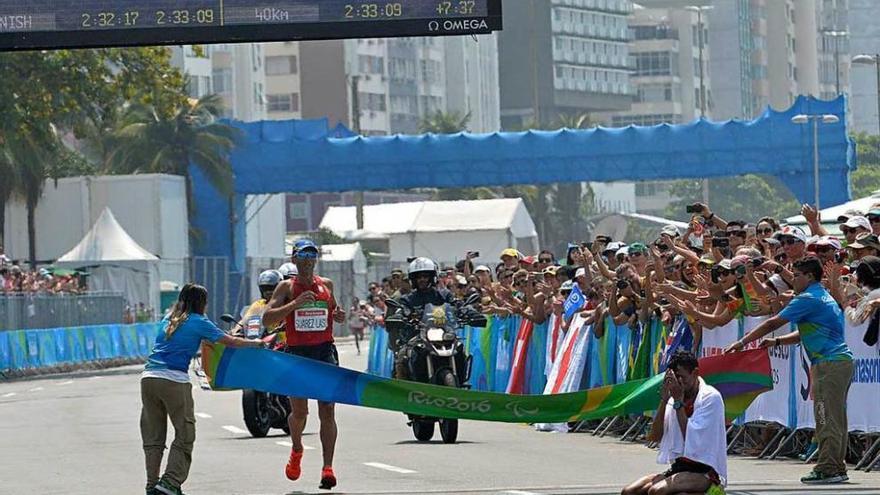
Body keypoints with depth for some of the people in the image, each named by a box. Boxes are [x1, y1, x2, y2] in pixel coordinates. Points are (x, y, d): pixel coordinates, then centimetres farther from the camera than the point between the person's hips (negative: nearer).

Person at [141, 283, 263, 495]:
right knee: (184, 434, 2)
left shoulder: (169, 320, 21)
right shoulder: (198, 322, 4)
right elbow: (230, 342, 7)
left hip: (148, 376, 6)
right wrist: (256, 343, 23)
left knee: (153, 437, 11)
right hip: (174, 380, -6)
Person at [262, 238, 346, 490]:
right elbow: (267, 319, -9)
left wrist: (339, 315, 6)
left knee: (327, 411, -8)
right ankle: (296, 450, 33)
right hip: (297, 353, -2)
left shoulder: (326, 285, 12)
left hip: (325, 351, 2)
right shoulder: (287, 287, 2)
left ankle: (328, 467, -9)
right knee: (299, 411, 1)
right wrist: (295, 303, -20)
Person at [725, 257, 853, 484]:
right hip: (843, 361, 10)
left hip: (829, 363, -10)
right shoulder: (825, 297, 21)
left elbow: (773, 323, -8)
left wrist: (742, 342, -2)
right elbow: (805, 334, 27)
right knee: (836, 419, 11)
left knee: (827, 419, -9)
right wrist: (776, 342, 18)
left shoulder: (808, 299, -10)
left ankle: (827, 469, -11)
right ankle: (838, 468, 13)